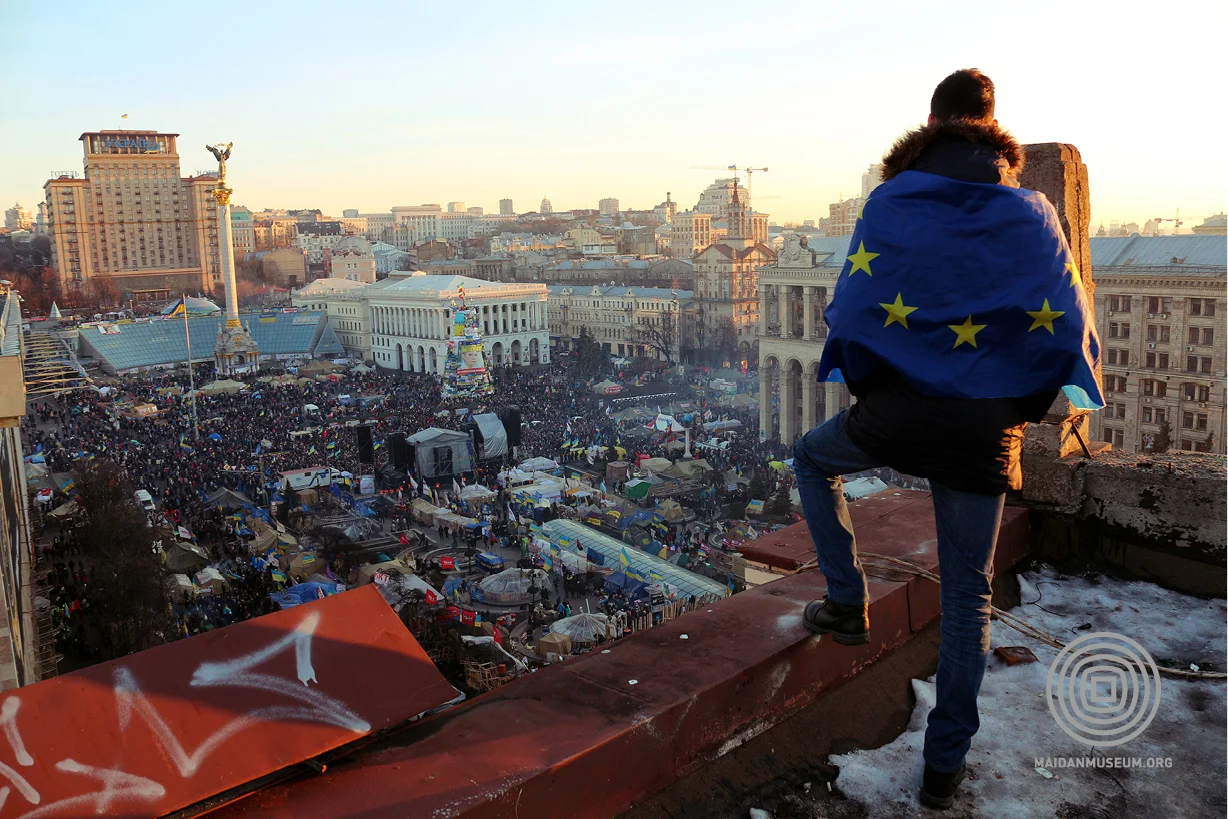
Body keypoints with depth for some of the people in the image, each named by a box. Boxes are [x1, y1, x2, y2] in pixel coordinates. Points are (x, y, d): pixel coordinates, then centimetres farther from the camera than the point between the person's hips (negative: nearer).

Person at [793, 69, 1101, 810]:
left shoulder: (890, 202, -2)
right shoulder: (1032, 212, 2)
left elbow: (852, 306, -4)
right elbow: (1067, 323, 0)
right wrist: (1025, 410, 12)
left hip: (896, 409, -2)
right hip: (986, 428, 2)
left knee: (813, 458, 31)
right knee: (968, 596, 13)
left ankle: (847, 603, 24)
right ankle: (945, 765, 20)